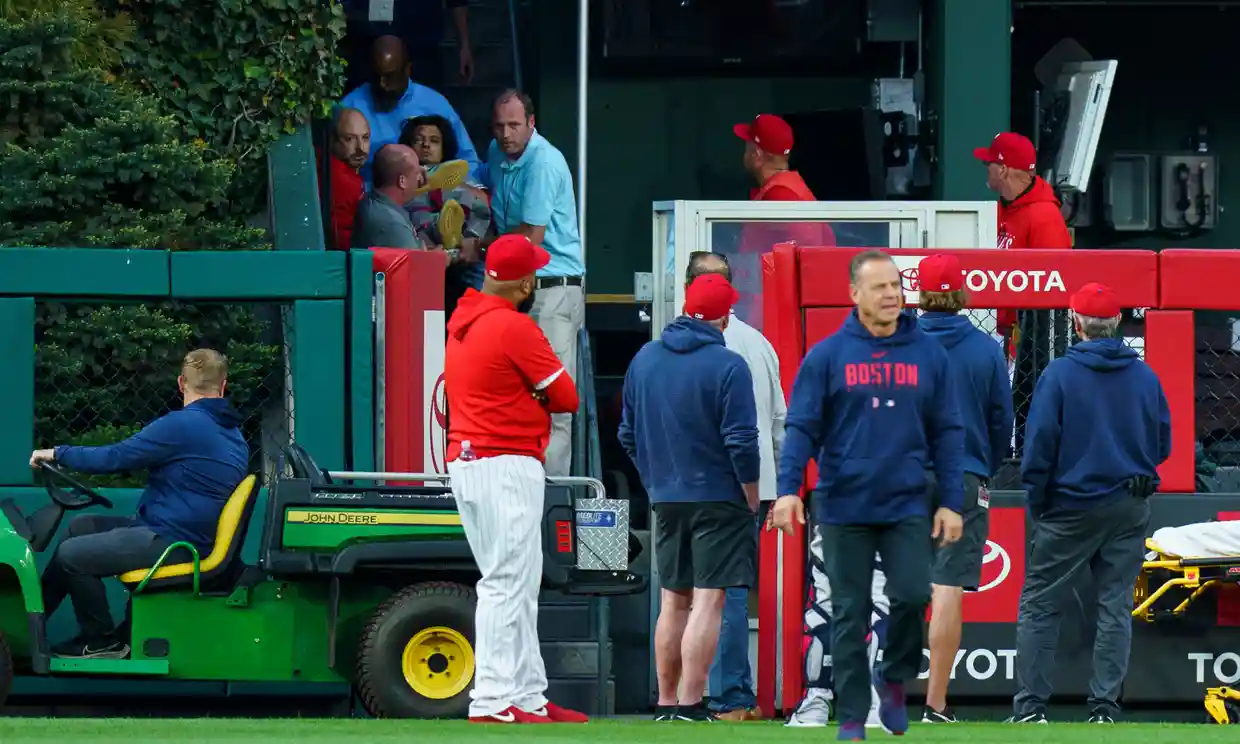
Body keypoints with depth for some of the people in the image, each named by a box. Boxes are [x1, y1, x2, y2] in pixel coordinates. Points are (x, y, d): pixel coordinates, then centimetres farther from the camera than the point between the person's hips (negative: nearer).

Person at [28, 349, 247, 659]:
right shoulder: (232, 433, 13)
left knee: (70, 555, -11)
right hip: (191, 532, 10)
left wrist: (58, 454, -2)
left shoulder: (182, 425, -17)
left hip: (172, 543, -10)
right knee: (80, 526, 19)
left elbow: (115, 458, -15)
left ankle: (103, 642, 2)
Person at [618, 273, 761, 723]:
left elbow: (628, 435, 12)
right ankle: (690, 706, -10)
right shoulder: (727, 366, -13)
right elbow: (742, 443, -15)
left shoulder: (644, 360, 6)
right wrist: (751, 500, -3)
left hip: (666, 499, 6)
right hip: (719, 500, -6)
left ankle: (666, 704, 15)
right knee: (707, 602, -6)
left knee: (672, 602, 13)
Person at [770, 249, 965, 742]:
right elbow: (802, 427, -3)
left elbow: (947, 432, 7)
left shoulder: (928, 354, 5)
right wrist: (788, 489, -15)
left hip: (908, 506, 1)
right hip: (844, 507, -1)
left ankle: (894, 677, 14)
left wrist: (952, 502, 2)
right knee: (849, 614, 4)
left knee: (913, 594, -14)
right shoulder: (827, 356, 0)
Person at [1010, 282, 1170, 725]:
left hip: (1071, 504, -3)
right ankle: (1105, 708, 6)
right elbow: (1162, 444, 8)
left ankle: (1030, 708, -1)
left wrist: (1036, 501, 0)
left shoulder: (1059, 374, -11)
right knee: (1115, 609, 8)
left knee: (1039, 606, 3)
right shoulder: (1145, 376, 1)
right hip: (1130, 510, 4)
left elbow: (1039, 444, -10)